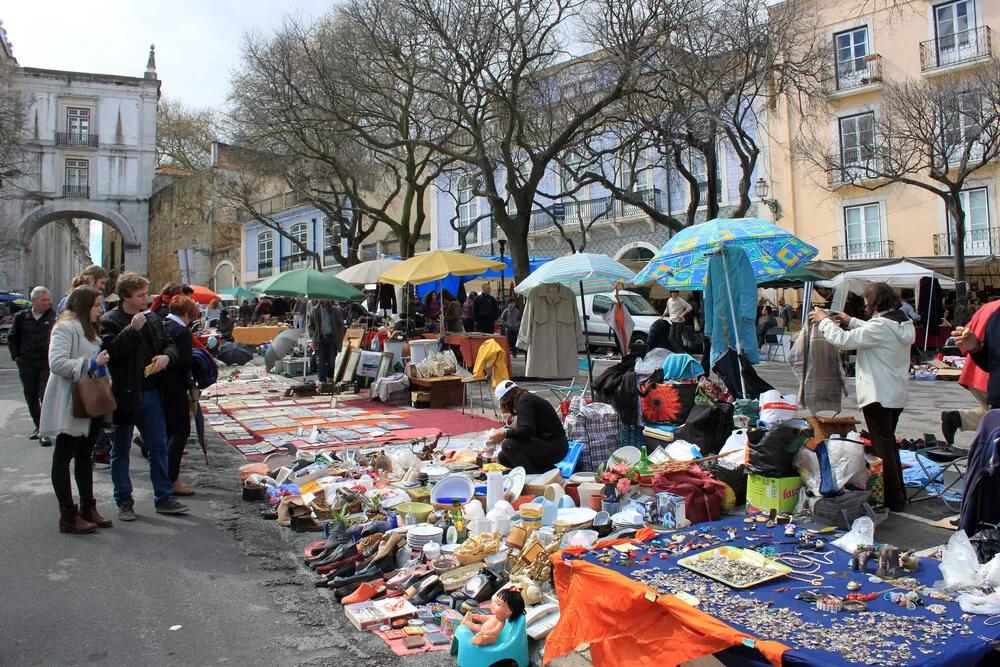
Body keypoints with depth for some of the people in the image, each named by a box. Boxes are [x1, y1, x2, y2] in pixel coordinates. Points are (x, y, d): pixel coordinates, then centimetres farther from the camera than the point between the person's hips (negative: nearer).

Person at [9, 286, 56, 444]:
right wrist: (16, 356, 10)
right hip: (27, 364, 4)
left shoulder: (54, 316, -4)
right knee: (31, 397, 13)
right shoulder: (22, 316, 6)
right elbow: (12, 337, 17)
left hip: (47, 363, -4)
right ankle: (38, 427, 28)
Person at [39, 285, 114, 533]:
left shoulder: (89, 329, 17)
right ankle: (68, 516, 4)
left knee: (85, 456, 14)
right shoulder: (66, 327, -13)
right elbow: (56, 362, -25)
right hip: (70, 406, -9)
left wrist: (102, 363, 13)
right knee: (63, 457, 0)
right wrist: (90, 364, -25)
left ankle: (87, 508, 23)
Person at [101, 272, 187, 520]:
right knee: (121, 449, 9)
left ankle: (164, 498, 18)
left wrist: (166, 356, -5)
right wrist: (132, 329, -24)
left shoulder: (153, 319, 8)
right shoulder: (109, 321, -9)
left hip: (150, 392, 5)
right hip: (123, 394, -5)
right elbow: (110, 350, -22)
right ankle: (124, 502, 20)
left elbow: (169, 343, 15)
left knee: (159, 446, 9)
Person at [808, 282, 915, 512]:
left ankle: (892, 499, 8)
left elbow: (842, 340, -21)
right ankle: (898, 493, 33)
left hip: (879, 395, -10)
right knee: (889, 442, 22)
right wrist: (851, 321, 26)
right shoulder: (901, 322, 7)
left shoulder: (880, 325, -22)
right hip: (897, 394, 10)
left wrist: (824, 320, -6)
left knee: (882, 446, 0)